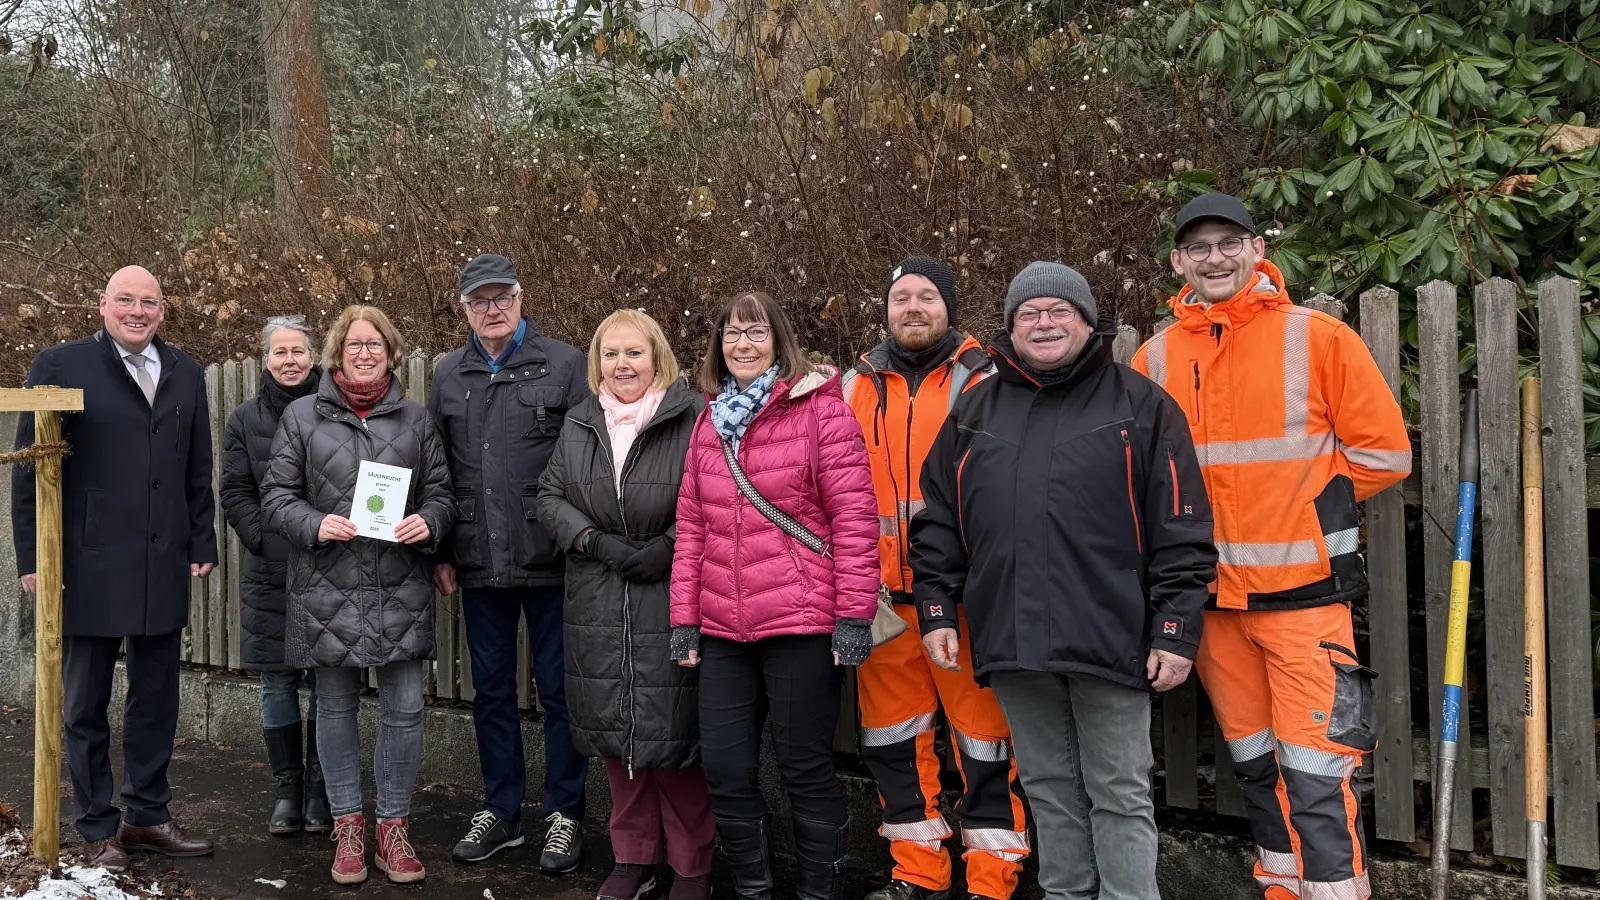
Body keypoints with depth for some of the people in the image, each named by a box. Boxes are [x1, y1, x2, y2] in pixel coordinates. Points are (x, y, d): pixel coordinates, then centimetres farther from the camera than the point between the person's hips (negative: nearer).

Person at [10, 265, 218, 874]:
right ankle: (99, 831, 19)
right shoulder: (60, 366, -2)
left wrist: (202, 545, 7)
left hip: (163, 567, 4)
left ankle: (147, 817, 25)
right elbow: (31, 468, -3)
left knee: (156, 700, 11)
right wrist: (33, 556, -6)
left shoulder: (185, 374, 11)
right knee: (85, 705, 7)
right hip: (88, 566, -4)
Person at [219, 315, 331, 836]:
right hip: (270, 574, 2)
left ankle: (319, 791, 15)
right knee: (277, 681, 5)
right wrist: (266, 541, -8)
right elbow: (235, 493, 5)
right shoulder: (246, 419, 8)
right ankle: (287, 789, 18)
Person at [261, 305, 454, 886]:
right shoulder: (303, 416, 5)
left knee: (404, 710, 1)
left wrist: (428, 522, -11)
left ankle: (394, 825, 16)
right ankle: (348, 826, 23)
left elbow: (441, 491, 10)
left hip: (401, 592, 1)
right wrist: (314, 525, -14)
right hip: (329, 591, -1)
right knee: (336, 707, 10)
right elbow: (276, 493, 3)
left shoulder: (416, 419, 10)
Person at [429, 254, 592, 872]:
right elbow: (436, 470, 13)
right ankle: (501, 813, 26)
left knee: (558, 688, 4)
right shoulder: (449, 375, 11)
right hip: (479, 564, 4)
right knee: (491, 691, 13)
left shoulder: (565, 365, -2)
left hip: (550, 560, -4)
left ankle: (564, 815, 17)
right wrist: (442, 554, 9)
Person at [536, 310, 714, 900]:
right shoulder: (579, 424, 11)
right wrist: (594, 541, -5)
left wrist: (668, 547, -17)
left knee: (673, 729, -1)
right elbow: (550, 496, 11)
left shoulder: (693, 418, -6)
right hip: (600, 606, 5)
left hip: (672, 601, -5)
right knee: (616, 729, 11)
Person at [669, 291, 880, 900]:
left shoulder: (819, 408, -3)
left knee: (806, 771, 4)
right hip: (723, 630, 5)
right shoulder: (708, 422, 14)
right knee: (726, 771, 8)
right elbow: (691, 528, 14)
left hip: (802, 624, -5)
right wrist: (684, 617, 9)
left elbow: (854, 516, -8)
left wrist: (853, 614, -13)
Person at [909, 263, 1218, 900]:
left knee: (1120, 794, 5)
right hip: (1012, 642, 4)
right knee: (1049, 791, 15)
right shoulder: (975, 412, 12)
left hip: (1109, 637, -3)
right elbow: (937, 523, 14)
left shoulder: (1140, 405, 2)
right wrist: (937, 610, 7)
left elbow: (1181, 530, -3)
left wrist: (1175, 632, -8)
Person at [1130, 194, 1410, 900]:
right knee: (1254, 761, 15)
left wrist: (1299, 501, -2)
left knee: (1314, 767, -8)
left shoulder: (1317, 337, -3)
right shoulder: (1156, 358, 6)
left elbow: (1382, 451, -1)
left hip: (1302, 588, -4)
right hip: (1212, 595, 4)